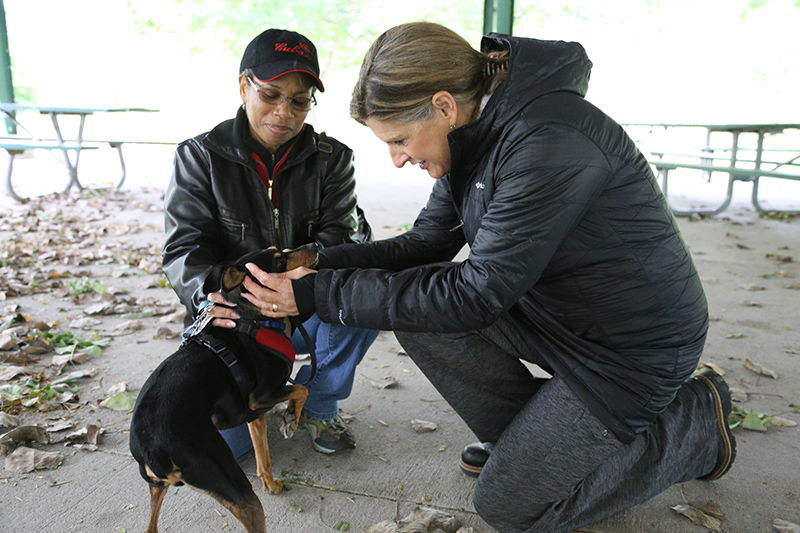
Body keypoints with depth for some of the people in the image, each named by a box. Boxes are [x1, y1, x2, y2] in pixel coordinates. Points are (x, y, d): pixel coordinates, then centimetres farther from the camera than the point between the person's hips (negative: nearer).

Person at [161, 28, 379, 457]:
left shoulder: (331, 159, -1)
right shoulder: (200, 156, -4)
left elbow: (341, 233, -12)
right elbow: (184, 248, -11)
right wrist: (208, 293, -35)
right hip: (231, 318, -1)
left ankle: (318, 402, -2)